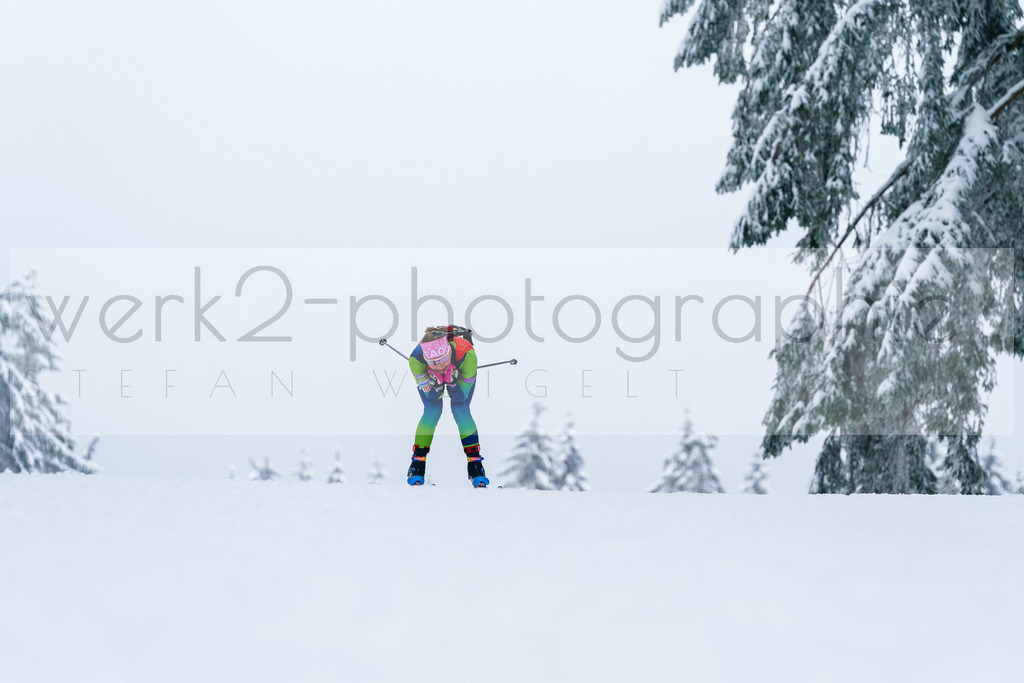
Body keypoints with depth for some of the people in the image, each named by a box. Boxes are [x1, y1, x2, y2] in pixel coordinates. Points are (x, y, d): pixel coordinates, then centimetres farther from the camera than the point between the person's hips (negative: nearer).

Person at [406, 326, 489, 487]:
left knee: (461, 411, -15)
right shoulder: (416, 358, -41)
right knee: (432, 412, -15)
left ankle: (474, 462, -4)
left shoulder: (466, 354, -44)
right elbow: (431, 396, -26)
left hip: (460, 373, 0)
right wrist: (437, 384, -47)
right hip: (430, 376, 0)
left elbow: (461, 397, -32)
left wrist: (452, 383, -51)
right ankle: (418, 462, -1)